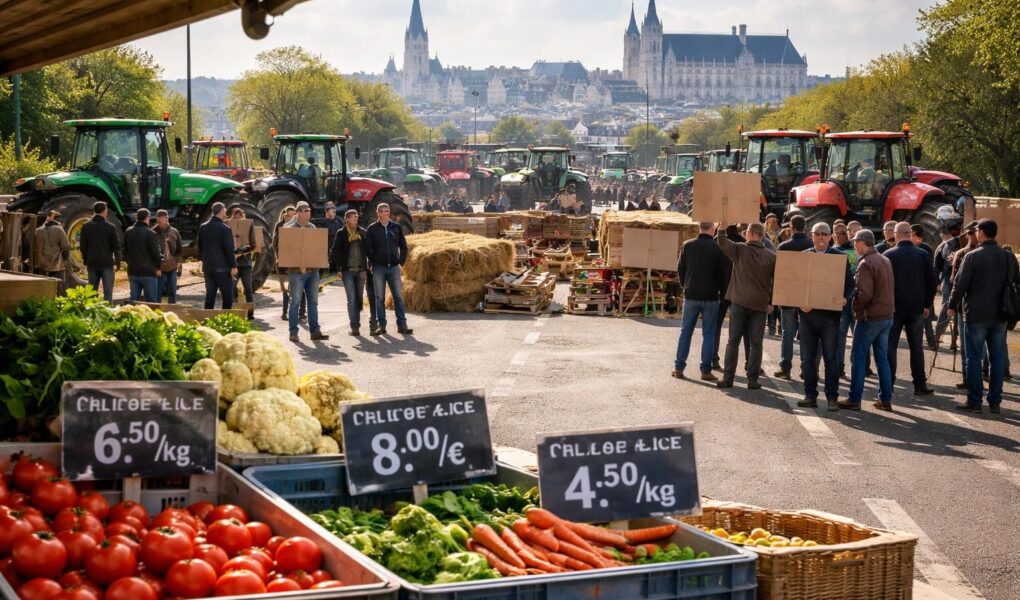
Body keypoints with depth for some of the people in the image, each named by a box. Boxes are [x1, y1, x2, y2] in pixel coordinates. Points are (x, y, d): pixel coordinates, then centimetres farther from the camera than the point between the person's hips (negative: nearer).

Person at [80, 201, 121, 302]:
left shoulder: (86, 226, 4)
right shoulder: (111, 227, -4)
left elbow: (83, 246, 7)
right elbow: (116, 246, -5)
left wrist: (85, 262, 14)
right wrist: (117, 263, -1)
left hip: (92, 263, 3)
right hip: (107, 263, -3)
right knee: (107, 292, -3)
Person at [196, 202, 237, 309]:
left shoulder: (202, 227, 7)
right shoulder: (225, 229, -12)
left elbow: (200, 247, 15)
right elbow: (229, 250, -13)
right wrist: (233, 266, -6)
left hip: (207, 267, 6)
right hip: (222, 267, -6)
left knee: (210, 295, 10)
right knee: (227, 296, 0)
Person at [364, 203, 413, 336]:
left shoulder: (396, 227, 7)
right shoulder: (372, 229, 1)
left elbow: (403, 247, 13)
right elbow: (367, 248, 2)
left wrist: (401, 262, 7)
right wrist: (372, 263, -4)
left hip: (394, 267, 1)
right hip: (378, 268, -1)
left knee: (398, 296, 0)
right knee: (379, 298, 2)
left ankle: (402, 325, 2)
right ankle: (381, 326, 6)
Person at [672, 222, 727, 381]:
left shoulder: (687, 245, -2)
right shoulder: (717, 248, -9)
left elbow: (680, 269, 5)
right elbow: (722, 273, -3)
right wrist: (723, 293, 9)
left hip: (691, 295, 2)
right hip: (710, 297, -2)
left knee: (685, 331, 10)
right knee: (708, 334, 4)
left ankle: (679, 367, 9)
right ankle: (706, 370, 3)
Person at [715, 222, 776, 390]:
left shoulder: (739, 250, -7)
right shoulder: (771, 256, -1)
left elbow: (722, 242, -1)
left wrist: (722, 226, 4)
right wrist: (772, 302, 10)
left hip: (739, 301, -1)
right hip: (760, 305, 1)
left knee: (733, 341, 5)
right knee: (756, 343, 6)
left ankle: (728, 378, 3)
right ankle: (753, 379, 4)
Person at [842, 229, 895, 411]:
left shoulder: (865, 264, -15)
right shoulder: (886, 261, 11)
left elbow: (864, 293, -21)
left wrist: (856, 308, -7)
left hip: (870, 317, -8)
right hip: (887, 316, 8)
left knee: (858, 357, 0)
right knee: (882, 358, 12)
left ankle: (854, 399, 2)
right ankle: (886, 399, 13)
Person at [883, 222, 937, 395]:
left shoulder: (888, 255, -7)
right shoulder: (923, 255, 1)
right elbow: (932, 281, 3)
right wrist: (927, 304, 10)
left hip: (894, 308, -2)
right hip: (917, 308, 2)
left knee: (891, 346, 4)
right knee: (916, 346, 9)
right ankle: (920, 385, 9)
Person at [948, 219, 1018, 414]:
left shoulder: (973, 256, -11)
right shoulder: (1009, 257, 4)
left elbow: (960, 284, -11)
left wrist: (953, 306, 2)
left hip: (976, 315, -4)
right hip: (1000, 316, 4)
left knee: (974, 358, 2)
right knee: (997, 359, 9)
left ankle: (974, 401, 3)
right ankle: (995, 402, 11)